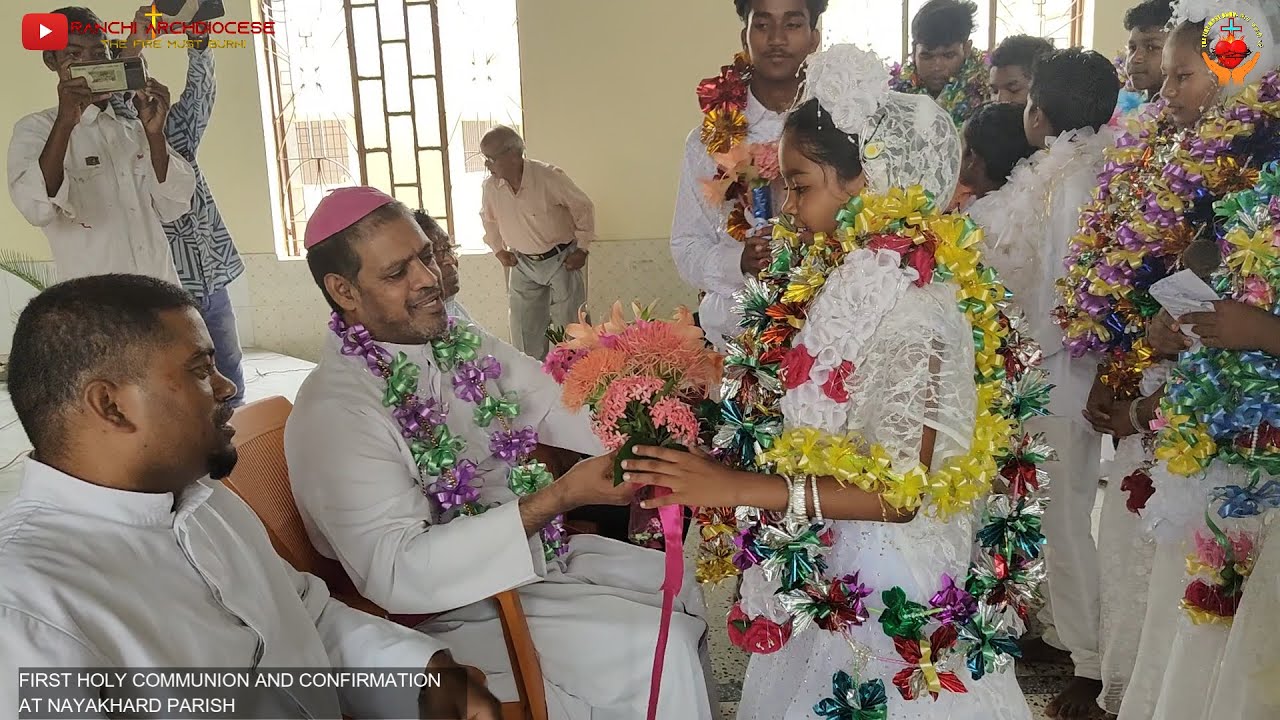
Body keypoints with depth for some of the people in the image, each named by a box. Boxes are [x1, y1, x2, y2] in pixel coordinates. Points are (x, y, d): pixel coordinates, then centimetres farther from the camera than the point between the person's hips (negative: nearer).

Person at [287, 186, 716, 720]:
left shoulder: (464, 345, 1)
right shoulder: (333, 414, -24)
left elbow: (562, 408, -3)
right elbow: (396, 573, -31)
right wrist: (562, 496, -35)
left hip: (538, 550, 8)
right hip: (447, 608, -7)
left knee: (678, 587, 10)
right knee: (656, 647, -13)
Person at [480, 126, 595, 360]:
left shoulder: (549, 177, -20)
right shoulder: (490, 187, -6)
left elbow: (583, 208, -8)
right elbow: (489, 219, 16)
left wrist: (583, 249, -8)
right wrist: (499, 250, 9)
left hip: (561, 261, -4)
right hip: (523, 264, 4)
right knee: (524, 334, 6)